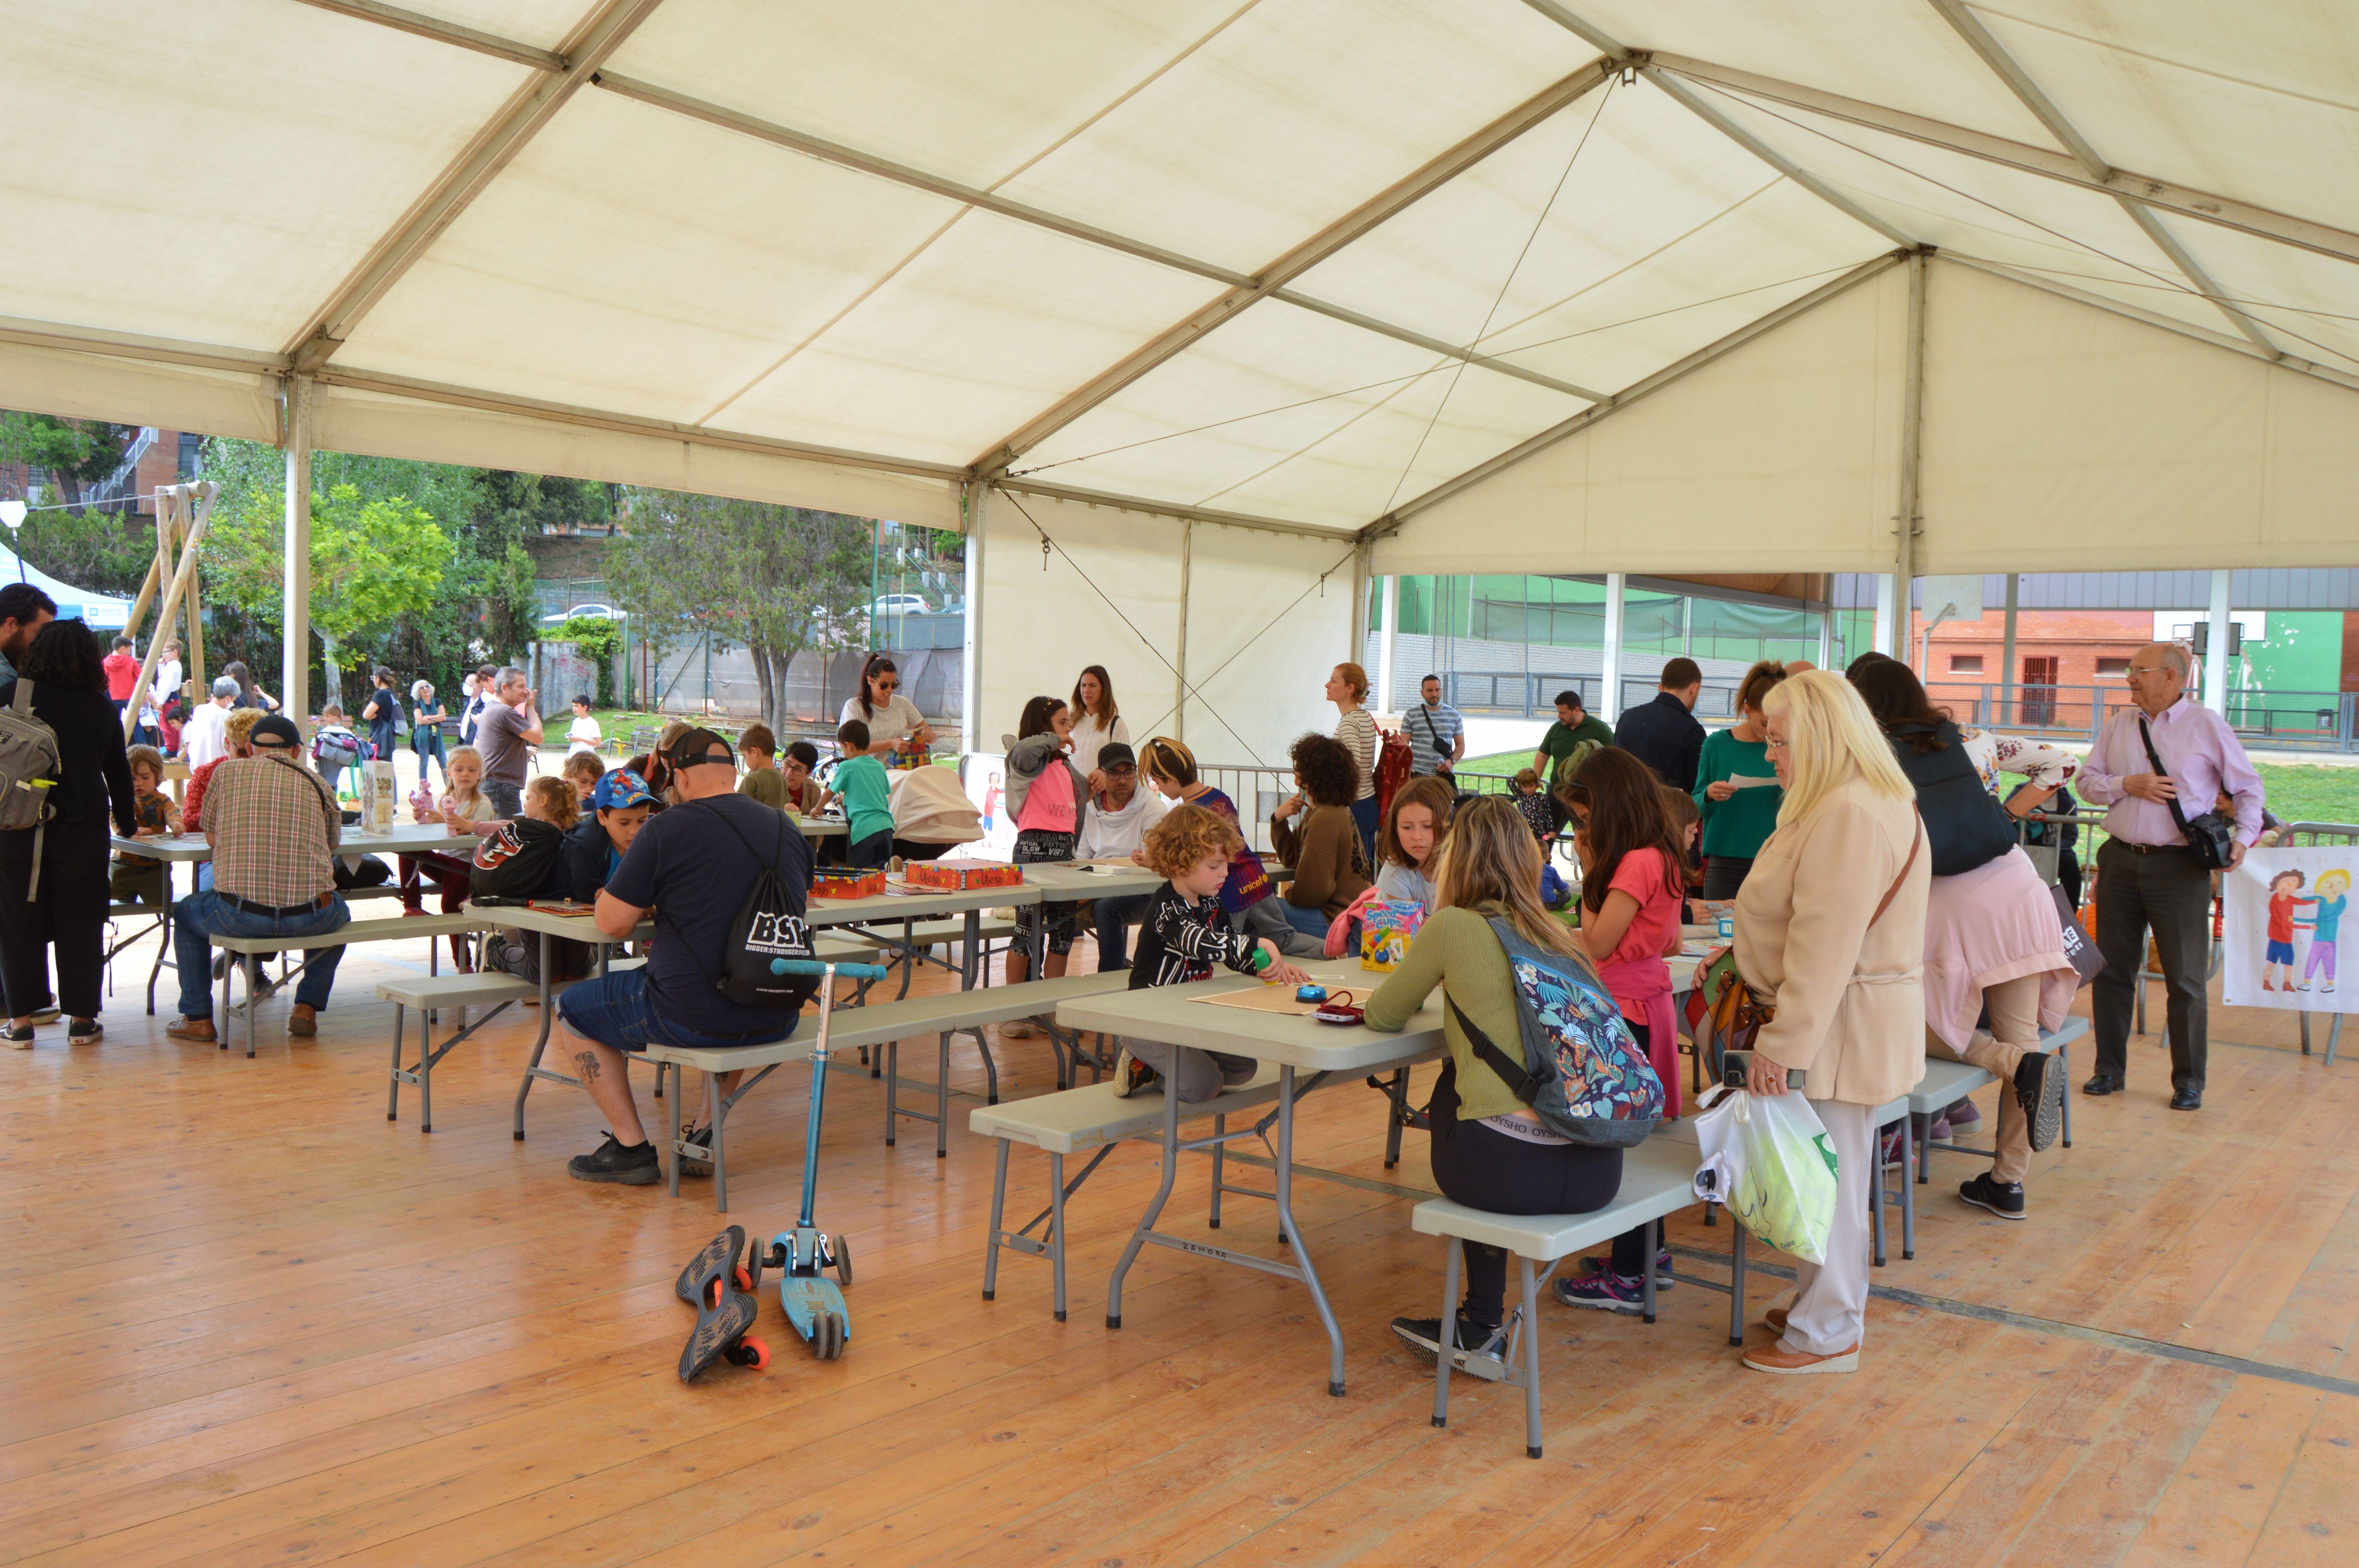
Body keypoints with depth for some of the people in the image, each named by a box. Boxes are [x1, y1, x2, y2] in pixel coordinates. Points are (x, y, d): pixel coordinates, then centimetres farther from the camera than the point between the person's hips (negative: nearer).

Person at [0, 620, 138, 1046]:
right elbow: (119, 772, 12)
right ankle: (81, 1017, 11)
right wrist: (127, 823, 24)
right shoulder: (102, 707, 4)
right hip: (84, 831, 1)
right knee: (80, 923, 7)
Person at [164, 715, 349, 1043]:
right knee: (337, 912, 37)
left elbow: (211, 837, 20)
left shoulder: (227, 772, 8)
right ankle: (307, 1008, 25)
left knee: (186, 913, 32)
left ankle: (197, 1018, 31)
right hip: (310, 917, 1)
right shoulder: (317, 783, 10)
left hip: (240, 916, -1)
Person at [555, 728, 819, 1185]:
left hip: (694, 1018, -5)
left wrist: (648, 906, 15)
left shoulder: (666, 829, -10)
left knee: (574, 1007, 19)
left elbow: (611, 924, -9)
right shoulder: (788, 830, 7)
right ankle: (707, 1137, 33)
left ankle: (632, 1148, 17)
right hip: (779, 1019, 6)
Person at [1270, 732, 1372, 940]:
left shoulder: (1325, 819, -19)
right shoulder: (1337, 810, 14)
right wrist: (1279, 820, -1)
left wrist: (1289, 894, 2)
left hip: (1337, 920, -10)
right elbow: (1292, 860, 14)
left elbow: (1313, 892, -19)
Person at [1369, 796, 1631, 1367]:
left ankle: (1482, 1322, 31)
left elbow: (1384, 1016, 11)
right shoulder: (1560, 937, 14)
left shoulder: (1455, 926, -2)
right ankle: (1481, 1318, 33)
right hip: (1598, 1171, 5)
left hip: (1507, 1170, -5)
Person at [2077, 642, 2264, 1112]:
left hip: (2180, 866, -4)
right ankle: (2110, 1069, 20)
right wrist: (2128, 785, -9)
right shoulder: (2119, 725, 10)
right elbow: (2088, 780, 10)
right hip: (2120, 861, 4)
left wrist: (2243, 839, -9)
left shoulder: (2207, 726, -1)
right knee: (2112, 969, 9)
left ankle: (2189, 1082, 13)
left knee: (2185, 979, 2)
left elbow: (2249, 788, 4)